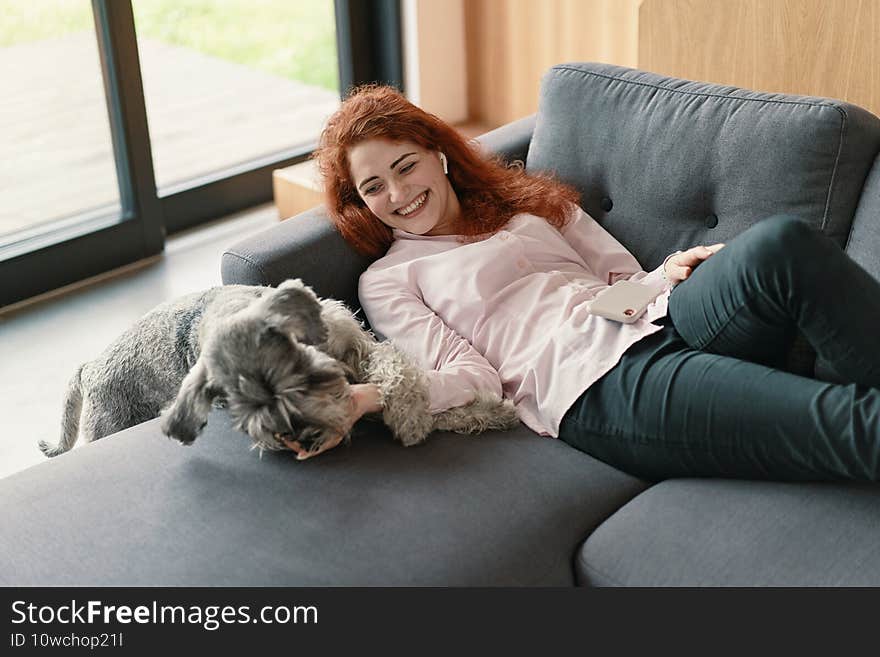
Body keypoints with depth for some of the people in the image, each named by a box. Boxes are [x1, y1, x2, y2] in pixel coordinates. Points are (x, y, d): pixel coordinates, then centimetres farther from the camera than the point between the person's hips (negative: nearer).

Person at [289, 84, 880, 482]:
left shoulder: (522, 199, 30)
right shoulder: (387, 280, 16)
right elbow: (470, 375, 1)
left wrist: (668, 274, 0)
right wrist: (362, 398, -19)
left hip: (661, 322, 5)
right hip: (596, 382, -5)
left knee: (781, 243, -30)